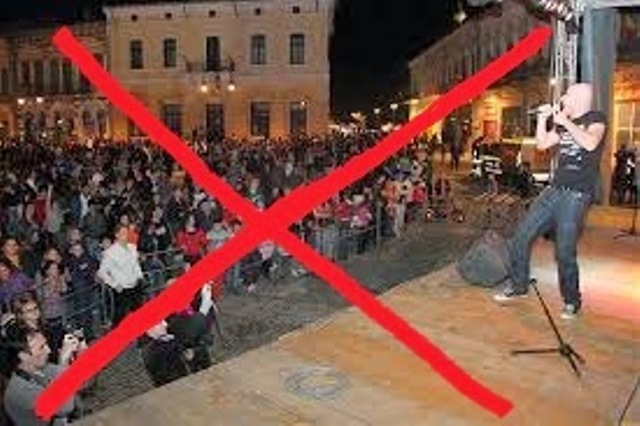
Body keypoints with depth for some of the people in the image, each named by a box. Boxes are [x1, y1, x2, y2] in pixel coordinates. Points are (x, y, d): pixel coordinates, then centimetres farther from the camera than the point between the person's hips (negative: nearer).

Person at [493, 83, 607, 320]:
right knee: (521, 237, 5)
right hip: (554, 190, 7)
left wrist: (566, 122, -14)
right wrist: (542, 119, 9)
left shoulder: (596, 119, -4)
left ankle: (572, 302, 14)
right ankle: (519, 286, 20)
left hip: (576, 195, -7)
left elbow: (590, 143, -23)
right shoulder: (563, 124, 16)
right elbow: (542, 144, 19)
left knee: (564, 252, -6)